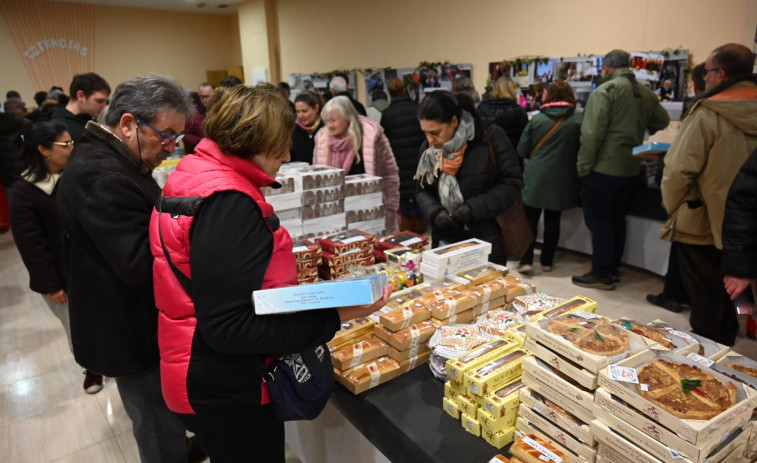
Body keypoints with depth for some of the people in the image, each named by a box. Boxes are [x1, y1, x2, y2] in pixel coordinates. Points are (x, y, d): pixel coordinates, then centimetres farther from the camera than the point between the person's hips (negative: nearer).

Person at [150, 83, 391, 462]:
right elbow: (229, 327, -28)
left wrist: (284, 268, 11)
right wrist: (333, 316, -31)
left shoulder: (194, 173, 5)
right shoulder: (227, 203, -26)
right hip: (227, 392, -9)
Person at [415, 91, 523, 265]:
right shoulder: (428, 149, 2)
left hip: (486, 241, -3)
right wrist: (435, 212, -11)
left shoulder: (490, 138, -11)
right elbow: (421, 191, 10)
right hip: (444, 241, 4)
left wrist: (474, 208, -19)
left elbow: (512, 184, -8)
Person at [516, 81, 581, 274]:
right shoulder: (577, 121, -4)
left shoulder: (537, 119, -2)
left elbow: (522, 151, 0)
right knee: (553, 220, 11)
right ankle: (547, 261, 19)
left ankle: (526, 260, 2)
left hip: (535, 178, 0)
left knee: (530, 219, 8)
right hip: (560, 180, 1)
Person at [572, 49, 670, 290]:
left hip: (604, 168, -7)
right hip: (630, 169, 7)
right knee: (616, 219, 16)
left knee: (598, 220, 1)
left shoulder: (605, 90, -12)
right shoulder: (645, 92, 9)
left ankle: (601, 274, 5)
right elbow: (663, 121, 19)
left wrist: (583, 167, -13)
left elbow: (591, 133, -19)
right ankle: (613, 269, 26)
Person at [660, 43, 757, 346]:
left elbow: (678, 170, -20)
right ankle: (724, 348, 36)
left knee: (704, 297, 7)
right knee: (726, 294, 21)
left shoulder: (706, 115, -18)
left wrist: (672, 208, -4)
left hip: (701, 223, -6)